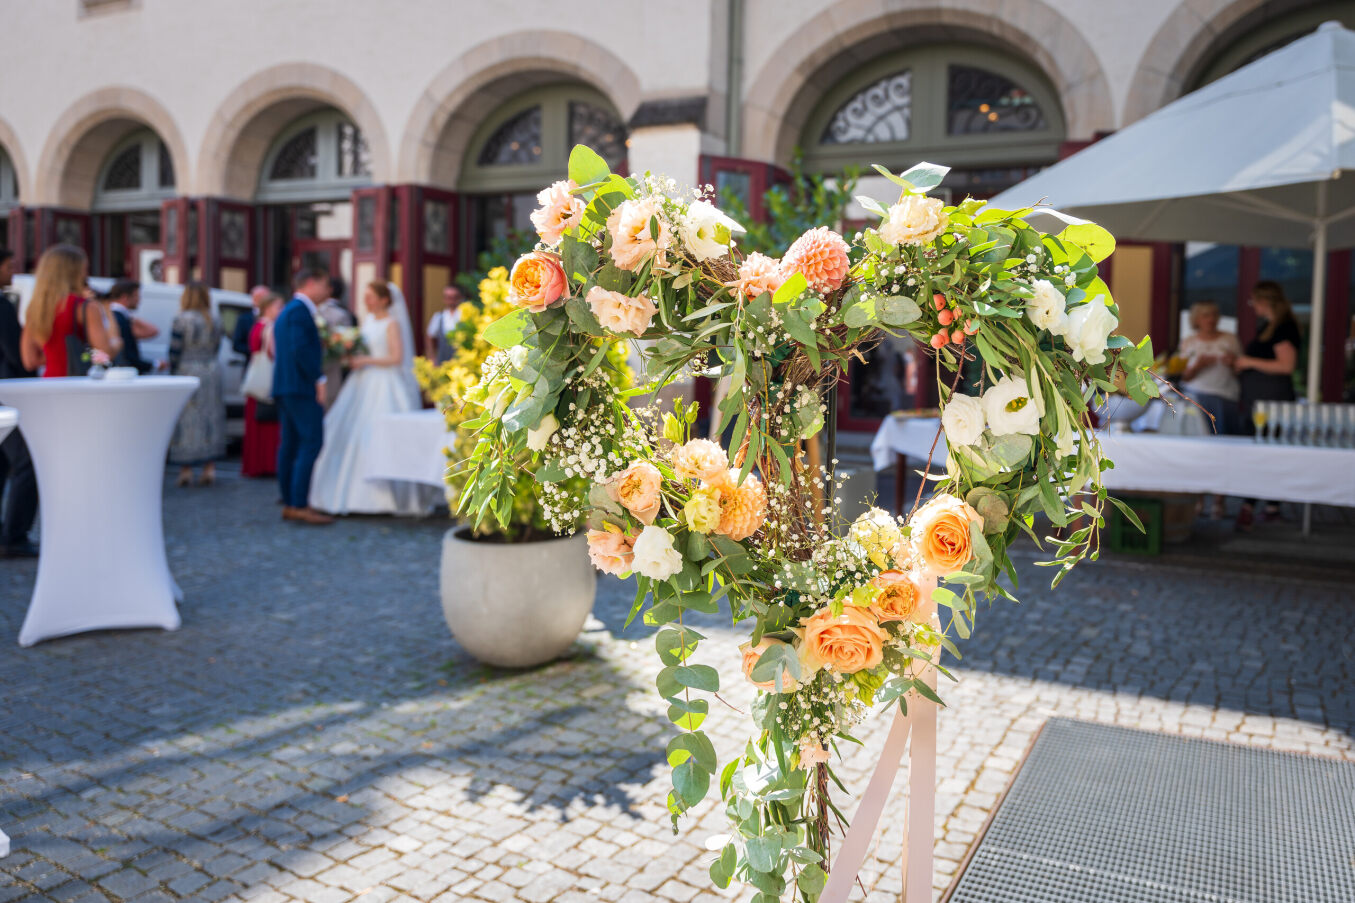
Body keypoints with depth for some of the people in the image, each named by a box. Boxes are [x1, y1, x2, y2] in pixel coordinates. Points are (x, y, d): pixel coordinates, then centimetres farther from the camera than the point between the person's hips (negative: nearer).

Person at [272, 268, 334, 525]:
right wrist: (319, 378, -18)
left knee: (290, 444, 9)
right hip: (302, 387, -11)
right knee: (311, 443, -12)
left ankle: (289, 503, 12)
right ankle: (299, 505, -14)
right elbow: (300, 348, -20)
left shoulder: (286, 311, 23)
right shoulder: (300, 310, -10)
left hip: (285, 387, 11)